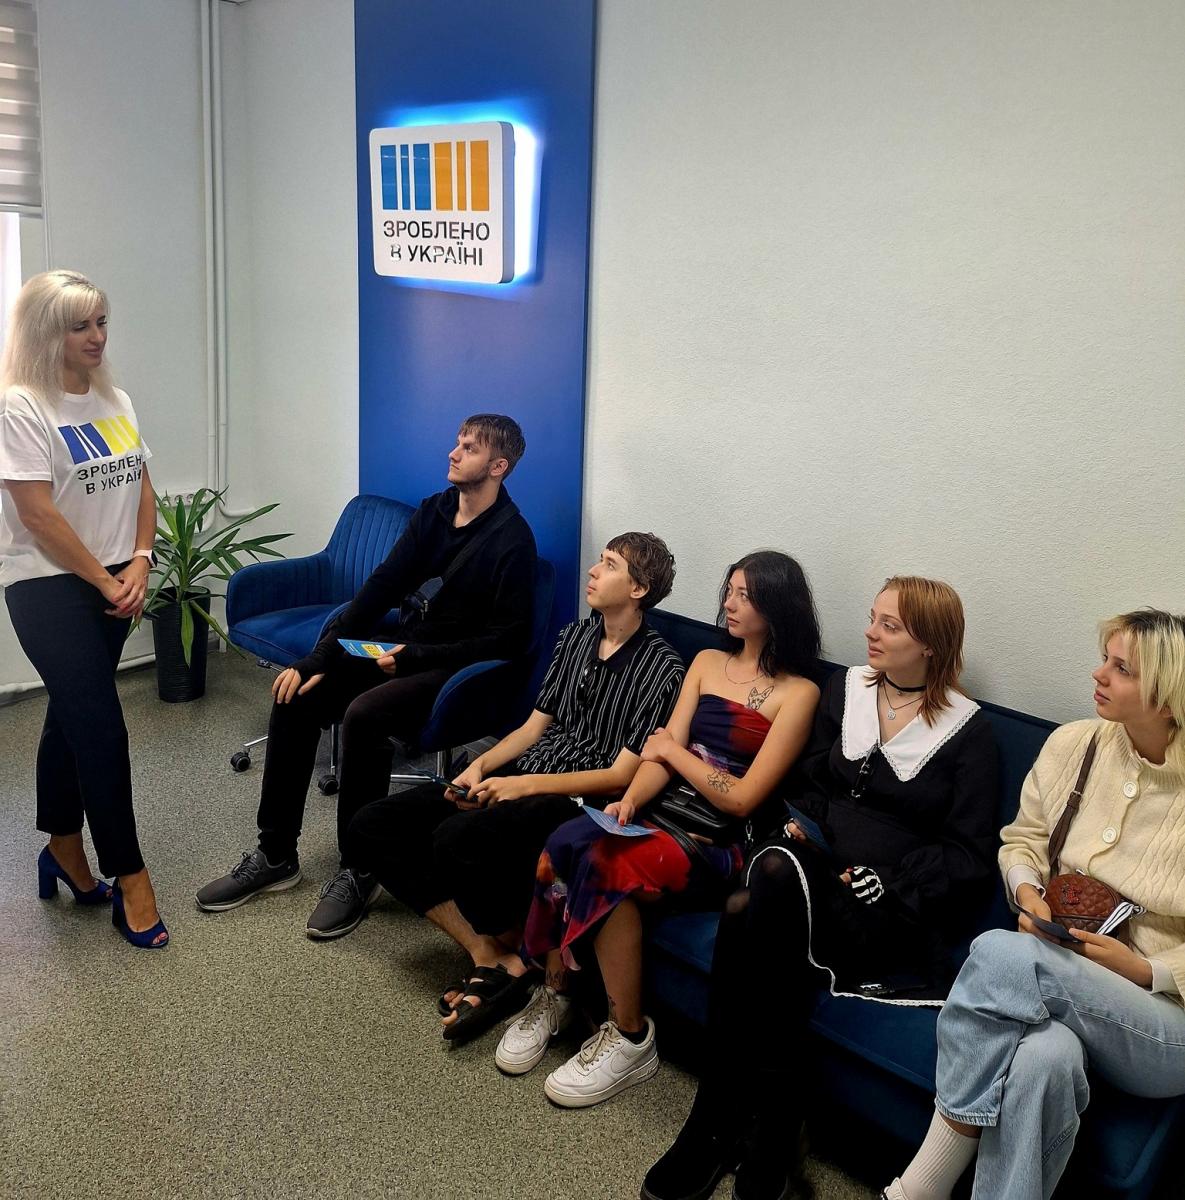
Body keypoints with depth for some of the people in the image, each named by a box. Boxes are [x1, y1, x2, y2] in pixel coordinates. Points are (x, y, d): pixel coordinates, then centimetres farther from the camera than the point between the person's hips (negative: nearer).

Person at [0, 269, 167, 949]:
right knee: (101, 728, -7)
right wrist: (107, 582, -12)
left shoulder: (115, 401, 9)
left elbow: (142, 490, 11)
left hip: (114, 587, 6)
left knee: (73, 718, 15)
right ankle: (130, 879, 3)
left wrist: (139, 563, -4)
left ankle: (64, 853, 29)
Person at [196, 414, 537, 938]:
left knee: (363, 714, -31)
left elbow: (508, 639, -17)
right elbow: (380, 587, 4)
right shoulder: (434, 511, 7)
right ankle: (275, 855, 2)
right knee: (296, 696, -9)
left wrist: (414, 657, -20)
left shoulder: (511, 538, -14)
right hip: (405, 651, 8)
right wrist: (318, 659, -6)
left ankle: (358, 872, -14)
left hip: (458, 671, -7)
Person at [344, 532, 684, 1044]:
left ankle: (511, 950, -5)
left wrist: (525, 784, -18)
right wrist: (481, 766, -1)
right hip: (517, 781, 8)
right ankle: (488, 957, -11)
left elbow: (622, 775, -12)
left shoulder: (661, 668, -8)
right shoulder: (574, 636, 15)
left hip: (580, 801, -8)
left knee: (456, 838, -35)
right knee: (371, 827, -7)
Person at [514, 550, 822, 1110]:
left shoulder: (798, 693, -2)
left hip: (718, 846, -5)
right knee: (565, 843, -26)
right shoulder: (707, 662, 16)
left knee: (603, 866, -31)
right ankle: (552, 995, -9)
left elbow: (742, 797, -8)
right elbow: (661, 755, 6)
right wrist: (630, 798, -13)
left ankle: (630, 1040, -15)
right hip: (660, 814, 5)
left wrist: (673, 749, 1)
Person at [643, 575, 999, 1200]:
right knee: (772, 870, -34)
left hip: (897, 906, -4)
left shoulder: (967, 732, 1)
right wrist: (799, 825, -1)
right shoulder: (844, 689, 14)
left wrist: (888, 885, -14)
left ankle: (720, 1119, -15)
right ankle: (770, 1124, -22)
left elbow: (969, 855, -2)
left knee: (749, 914, -31)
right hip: (817, 866, 4)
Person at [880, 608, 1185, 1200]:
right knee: (1044, 1056, -38)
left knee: (999, 954, -33)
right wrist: (1026, 891, -3)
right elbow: (1021, 839, 17)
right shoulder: (1073, 745, 2)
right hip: (1056, 979, 3)